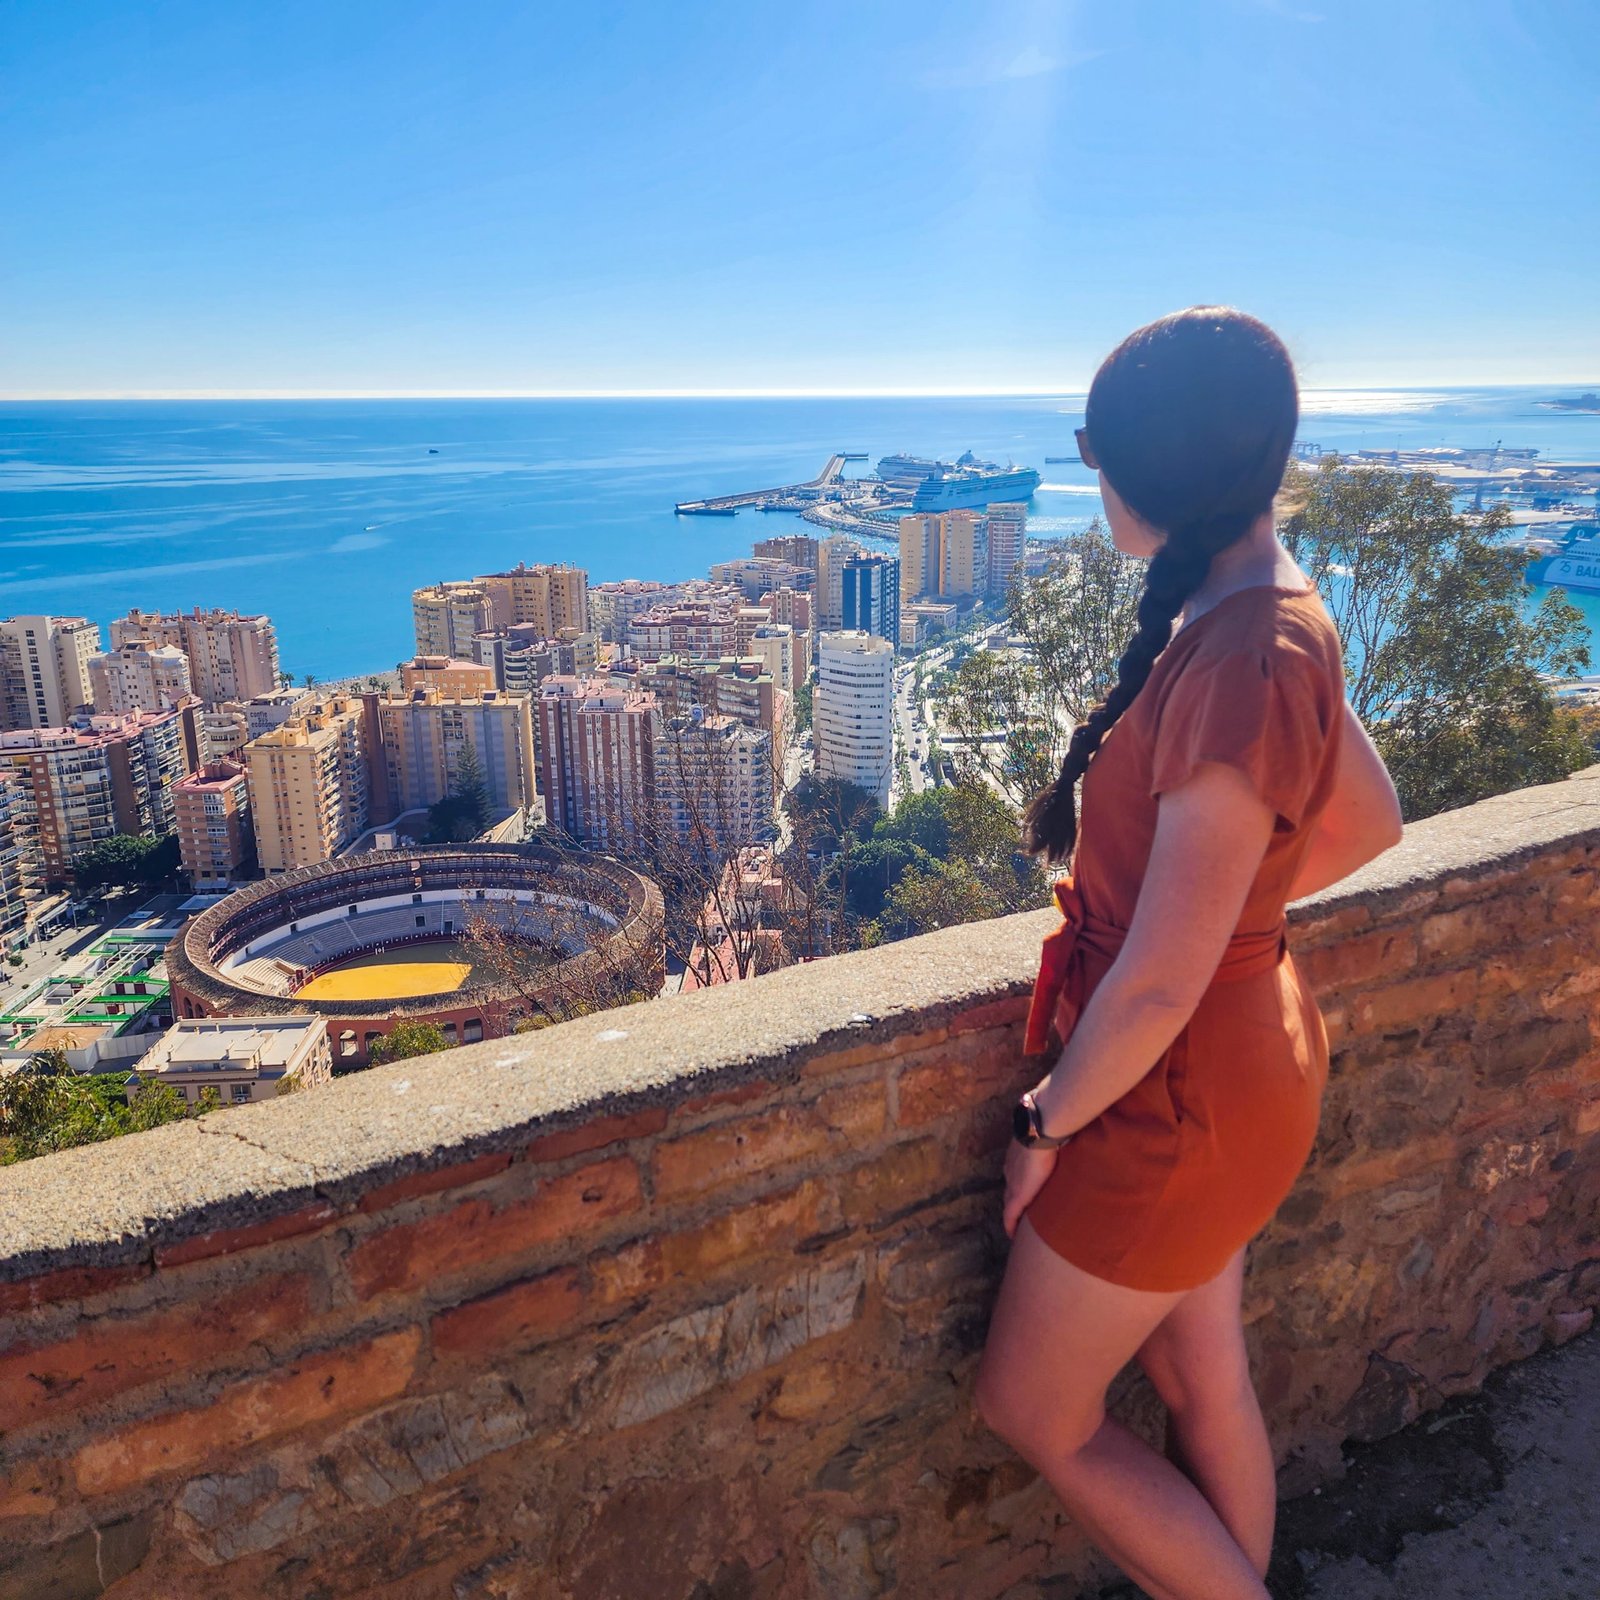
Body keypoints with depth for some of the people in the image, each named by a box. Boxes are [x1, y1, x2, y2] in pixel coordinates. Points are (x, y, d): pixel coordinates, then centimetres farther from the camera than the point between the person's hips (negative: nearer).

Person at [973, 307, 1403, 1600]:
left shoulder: (1240, 663, -30)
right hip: (1238, 1044, 9)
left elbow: (1160, 981, -28)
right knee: (1203, 1378, 26)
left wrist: (1048, 1125, -13)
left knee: (1036, 1415, 13)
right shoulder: (1278, 610, 0)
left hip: (1176, 1092, -9)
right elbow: (1369, 822, 14)